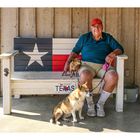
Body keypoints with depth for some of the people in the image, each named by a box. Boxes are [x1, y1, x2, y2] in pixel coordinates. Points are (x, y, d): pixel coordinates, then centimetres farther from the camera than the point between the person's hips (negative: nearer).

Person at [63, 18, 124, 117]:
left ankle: (100, 104, -15)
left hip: (103, 65, 1)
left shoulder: (108, 38, 15)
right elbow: (75, 51, 16)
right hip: (87, 65, -1)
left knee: (113, 77, -33)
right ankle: (90, 104, -18)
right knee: (84, 76, -39)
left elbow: (120, 49, 7)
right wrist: (68, 62, 2)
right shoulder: (84, 37, 15)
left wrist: (112, 54, -13)